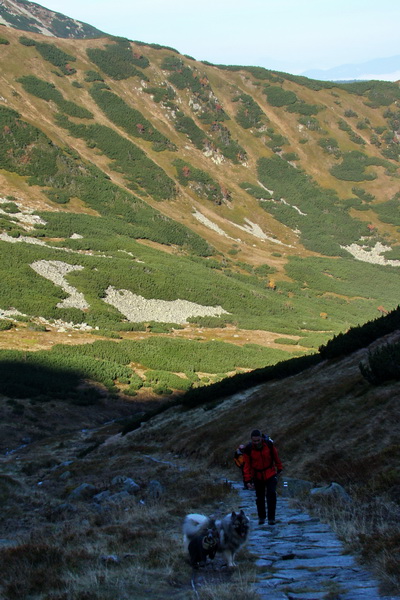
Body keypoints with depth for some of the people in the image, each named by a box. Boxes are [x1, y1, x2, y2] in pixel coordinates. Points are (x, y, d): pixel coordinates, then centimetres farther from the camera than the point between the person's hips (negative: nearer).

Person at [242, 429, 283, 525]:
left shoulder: (269, 444, -13)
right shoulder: (248, 449, -16)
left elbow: (275, 456, 4)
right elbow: (246, 466, -10)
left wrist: (279, 468, 13)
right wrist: (248, 480, -13)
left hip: (270, 474, 0)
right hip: (257, 476, 0)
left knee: (271, 495, -11)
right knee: (259, 497, 8)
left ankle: (271, 518, -4)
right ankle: (261, 517, 25)